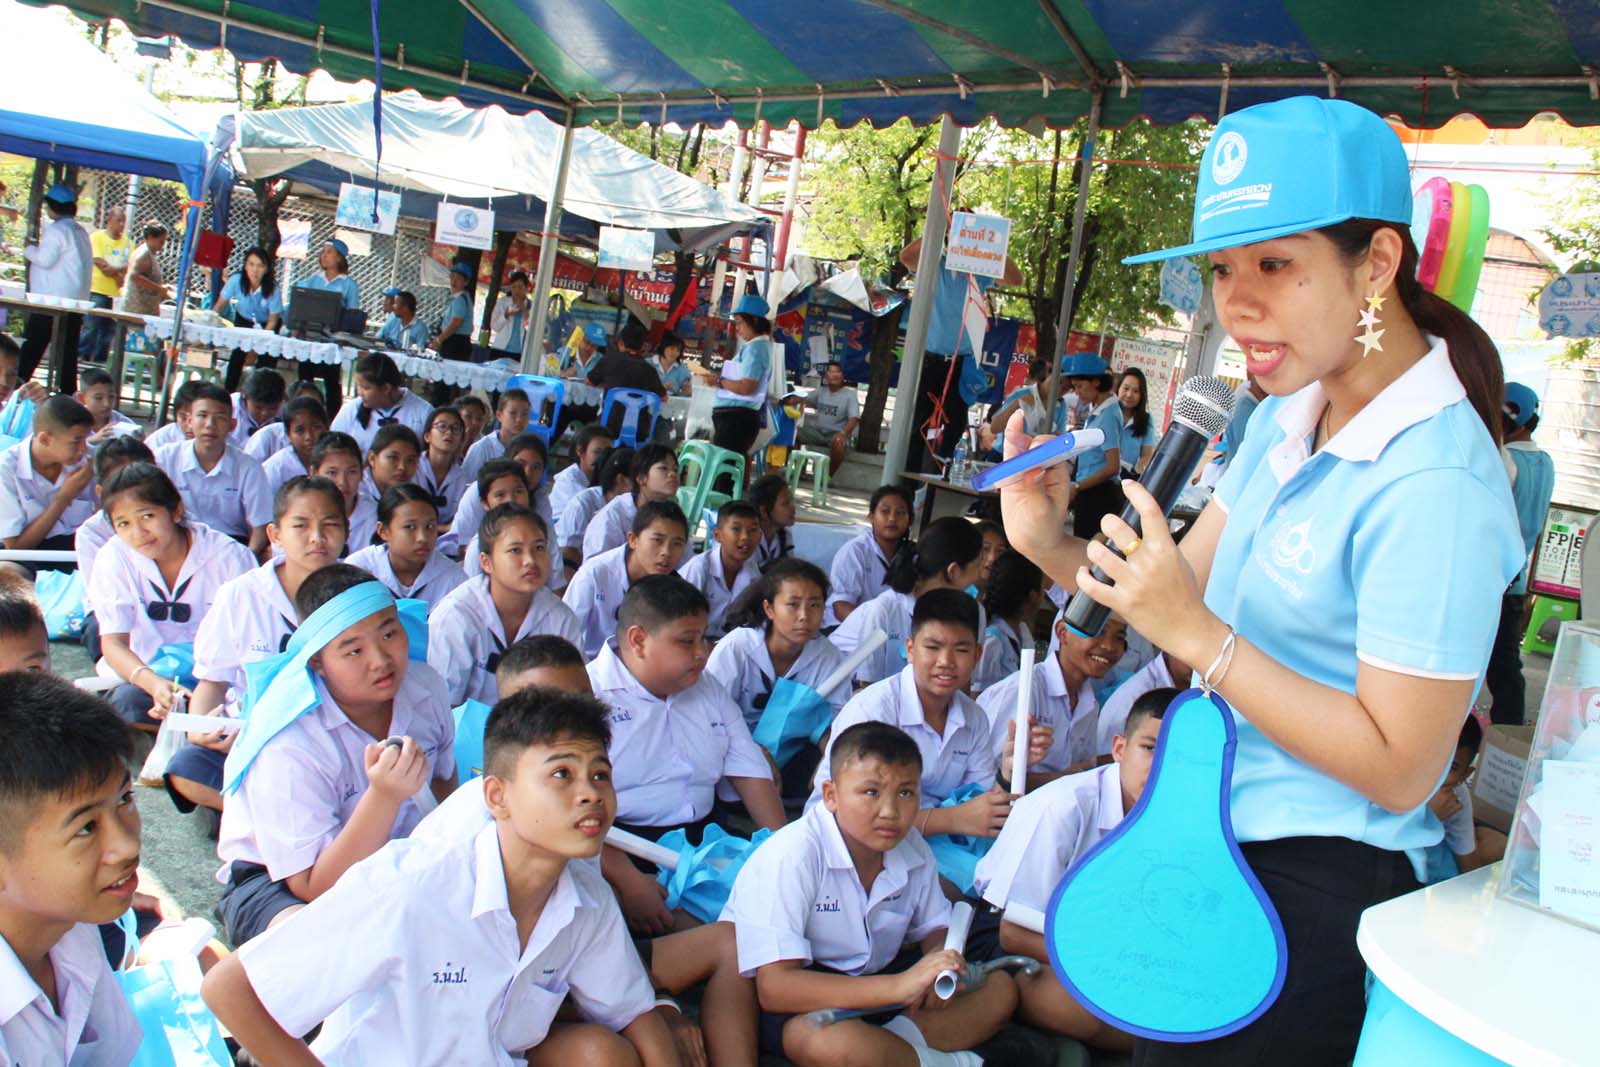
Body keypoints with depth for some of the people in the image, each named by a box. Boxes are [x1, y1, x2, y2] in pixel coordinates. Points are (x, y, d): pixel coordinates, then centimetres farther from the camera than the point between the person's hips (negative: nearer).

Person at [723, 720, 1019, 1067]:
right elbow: (774, 987, -32)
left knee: (1000, 987, -2)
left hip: (868, 979, 7)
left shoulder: (915, 851, -6)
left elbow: (932, 928, 13)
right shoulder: (791, 856, -27)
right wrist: (899, 986, -38)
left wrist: (938, 967, -14)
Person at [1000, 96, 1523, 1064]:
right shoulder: (1289, 415, 2)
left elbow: (1400, 770, -24)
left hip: (1317, 892, -8)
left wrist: (1200, 636, -28)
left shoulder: (1434, 484, -25)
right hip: (1219, 848, 8)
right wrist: (1055, 550, -10)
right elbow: (1187, 593, 7)